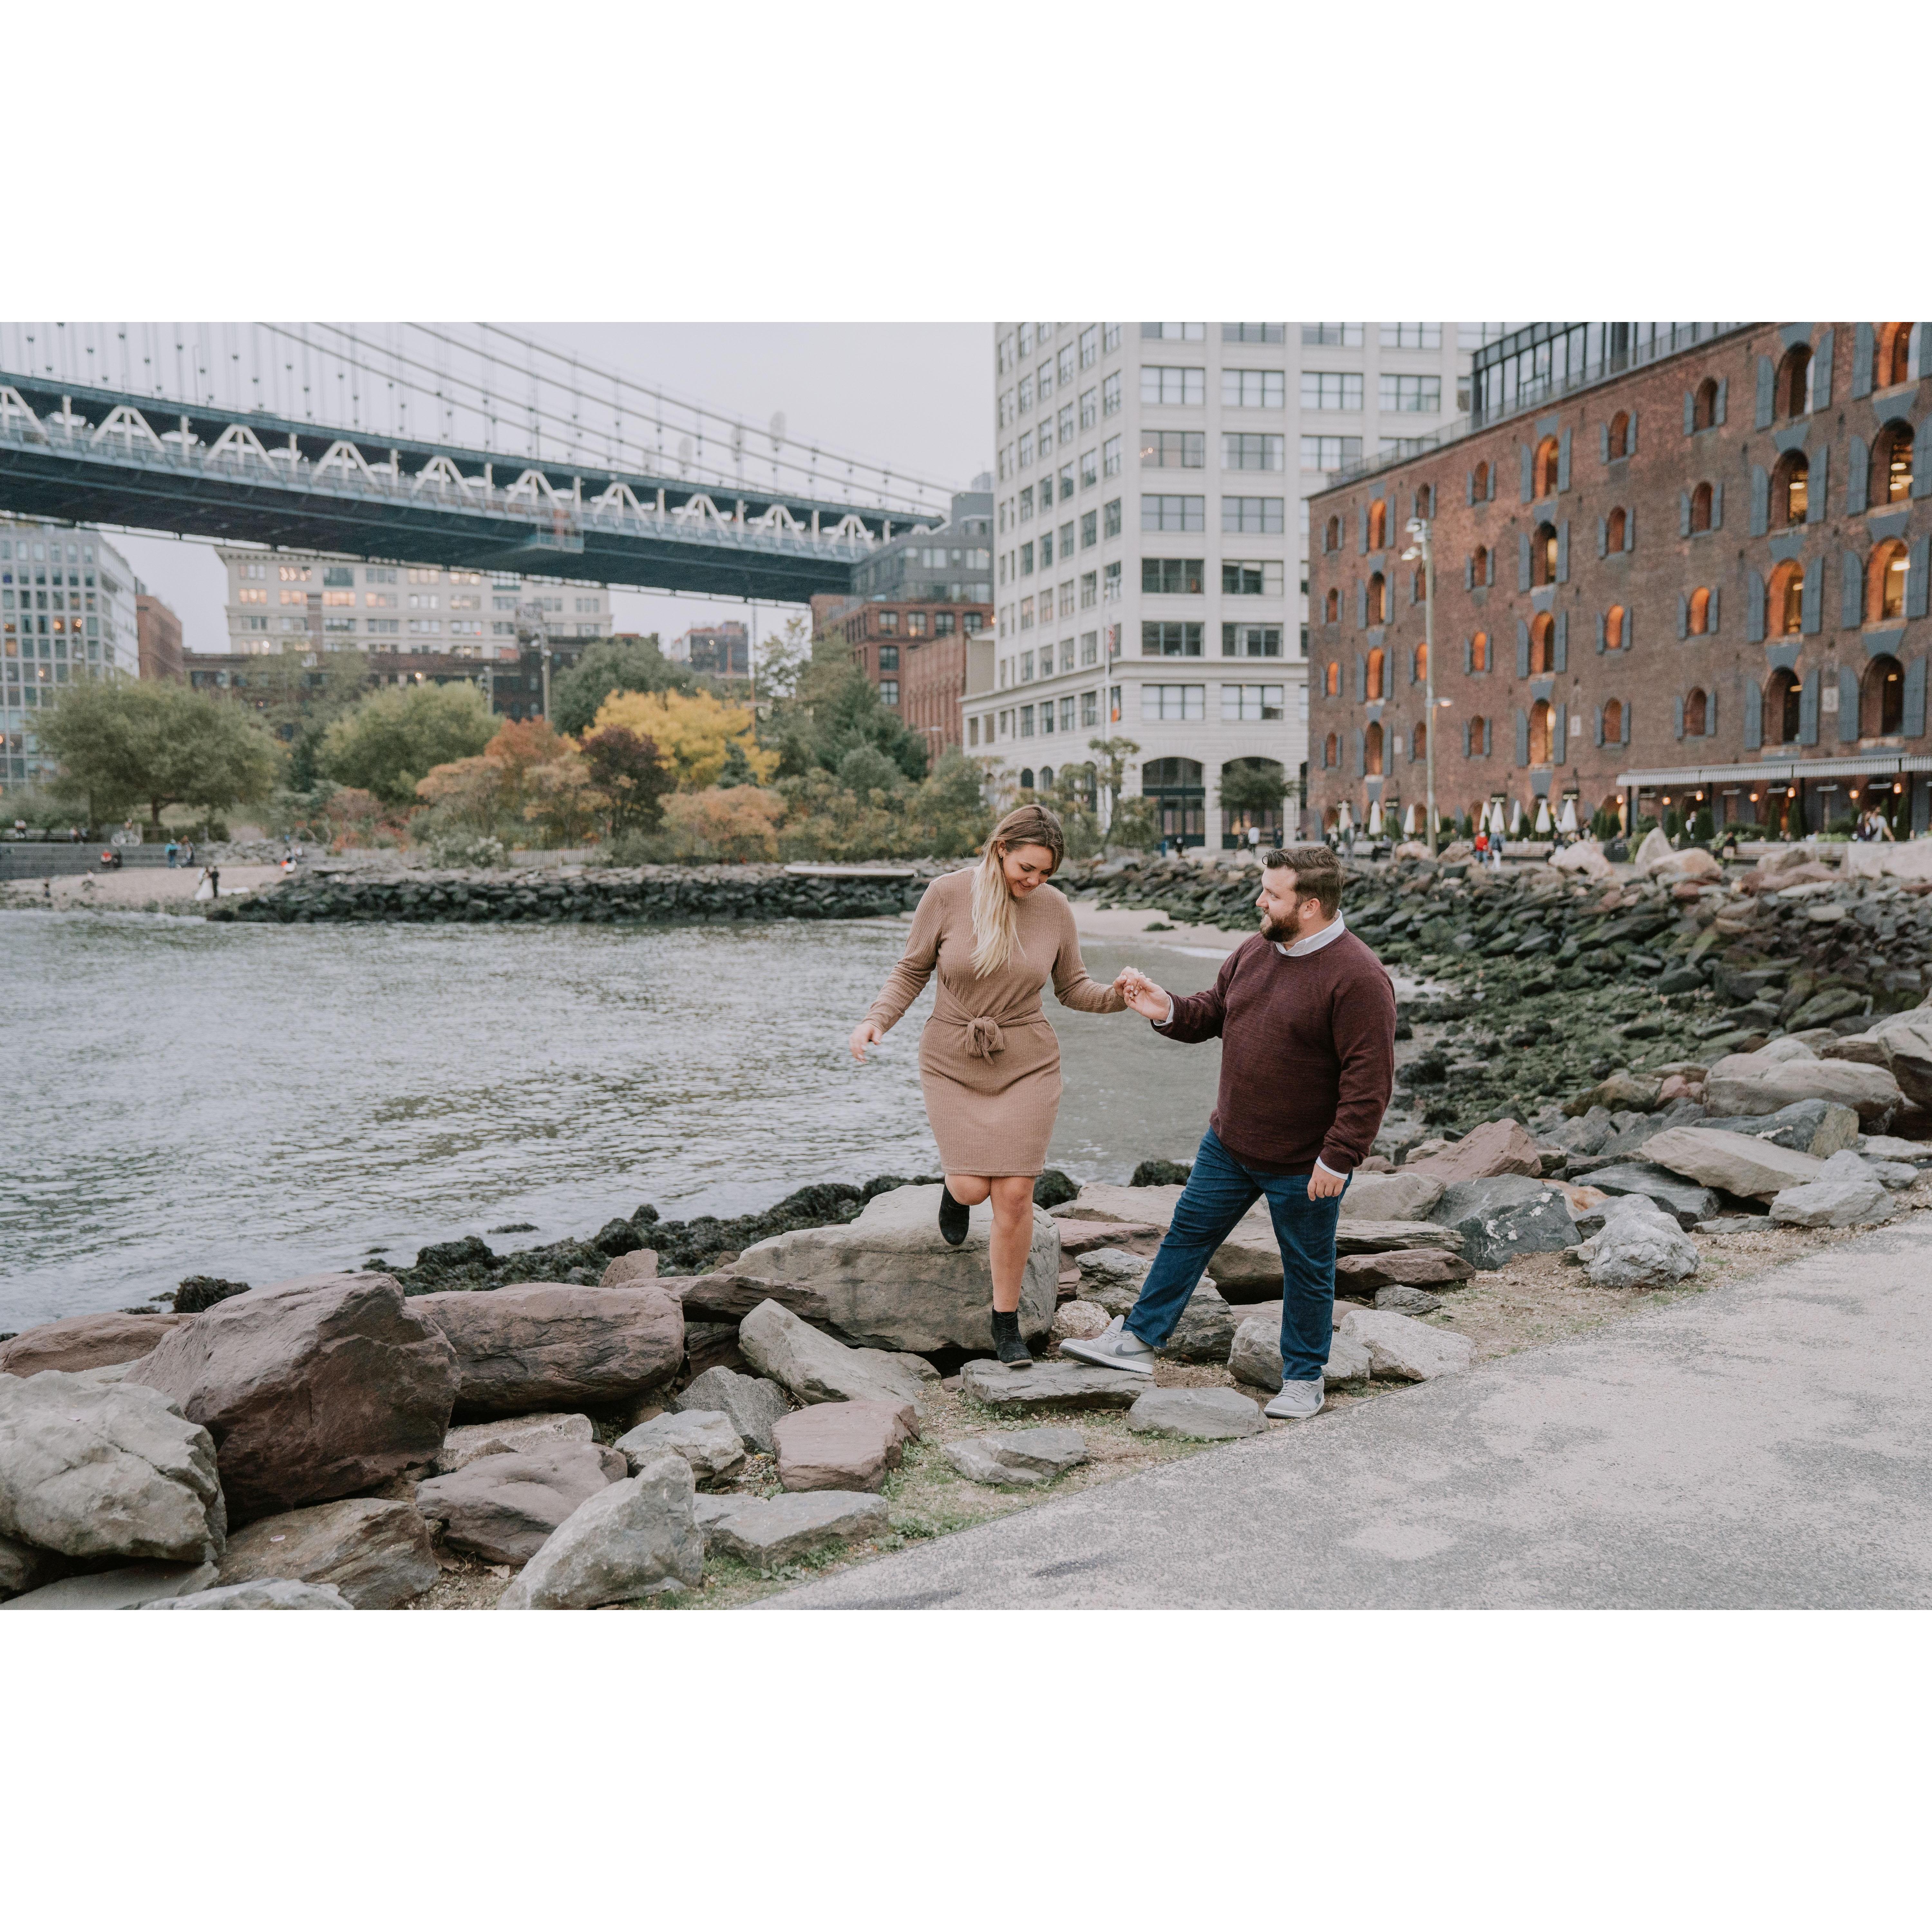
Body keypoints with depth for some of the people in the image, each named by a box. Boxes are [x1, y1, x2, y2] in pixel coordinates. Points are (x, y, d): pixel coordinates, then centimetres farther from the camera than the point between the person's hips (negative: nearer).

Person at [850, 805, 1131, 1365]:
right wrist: (876, 1021, -17)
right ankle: (956, 1183, 36)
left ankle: (1006, 1322, 14)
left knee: (1014, 1194, -4)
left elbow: (1072, 988, 3)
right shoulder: (947, 894, -12)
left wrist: (1119, 998, -16)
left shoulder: (1055, 908, -7)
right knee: (973, 1189, -6)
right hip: (953, 1064, 0)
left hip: (1026, 1065, 1)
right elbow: (912, 971, -1)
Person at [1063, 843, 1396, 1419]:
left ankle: (1304, 1379, 29)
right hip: (1229, 1144, 7)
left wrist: (1338, 1159, -23)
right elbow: (1213, 1013, 13)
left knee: (1307, 1269, 11)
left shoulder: (1357, 977, -22)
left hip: (1303, 1165, -7)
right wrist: (1167, 1011, -8)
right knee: (1188, 1233, 14)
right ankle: (1138, 1340, 27)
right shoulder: (1255, 951, 2)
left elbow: (1369, 1080, -23)